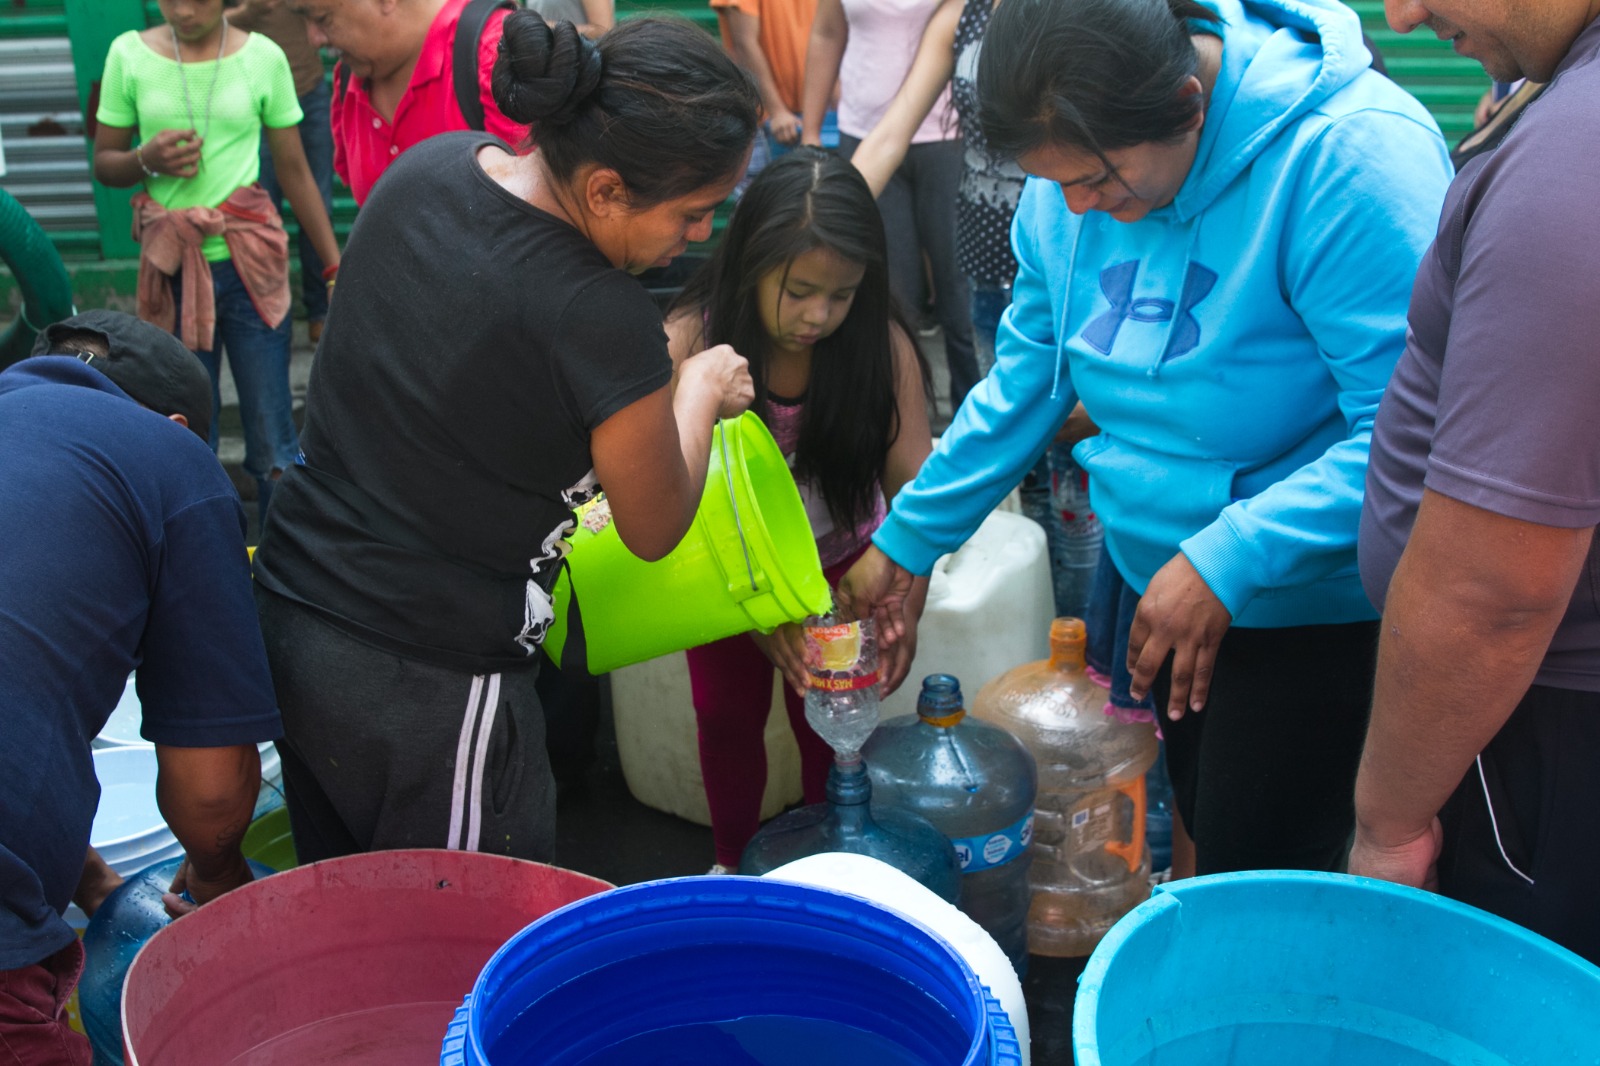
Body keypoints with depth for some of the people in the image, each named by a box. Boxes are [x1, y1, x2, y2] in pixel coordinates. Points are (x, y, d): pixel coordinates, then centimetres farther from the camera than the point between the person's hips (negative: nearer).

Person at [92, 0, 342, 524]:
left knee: (272, 442, -1)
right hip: (171, 269, 1)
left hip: (250, 266, -1)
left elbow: (295, 172, 4)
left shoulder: (263, 57, -1)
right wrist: (146, 161, -13)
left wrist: (336, 268, 2)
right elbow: (104, 162, 9)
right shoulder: (129, 54, 2)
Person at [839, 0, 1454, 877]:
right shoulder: (1069, 187, -3)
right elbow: (1027, 378, 9)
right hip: (1157, 576, 7)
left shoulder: (1351, 153, -26)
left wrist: (1227, 564, -32)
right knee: (1199, 830, 20)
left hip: (1312, 600, -6)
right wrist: (906, 538, 9)